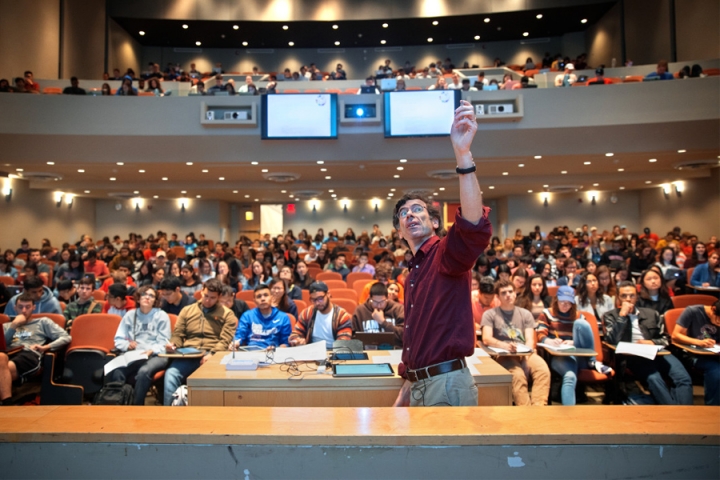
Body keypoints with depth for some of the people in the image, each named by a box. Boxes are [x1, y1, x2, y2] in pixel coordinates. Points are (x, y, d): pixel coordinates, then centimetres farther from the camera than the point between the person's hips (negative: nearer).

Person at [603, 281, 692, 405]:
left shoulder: (652, 314, 24)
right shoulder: (611, 316, 13)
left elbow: (664, 339, 22)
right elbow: (612, 341, -3)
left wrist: (652, 342, -1)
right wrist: (622, 315, -4)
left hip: (657, 352, 4)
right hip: (632, 356, -4)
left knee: (683, 378, -24)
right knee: (654, 378, -34)